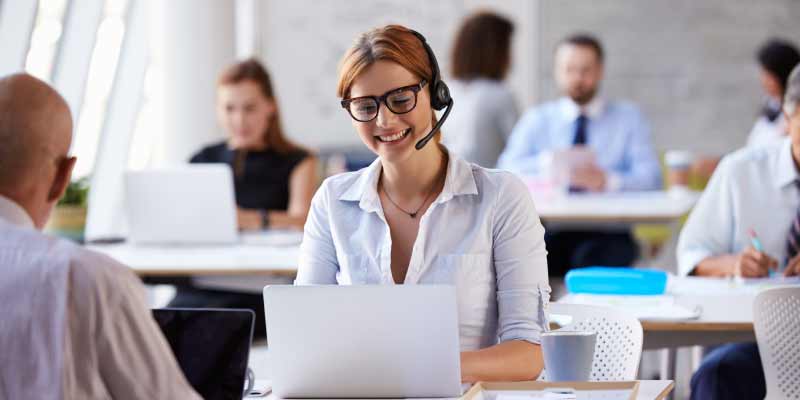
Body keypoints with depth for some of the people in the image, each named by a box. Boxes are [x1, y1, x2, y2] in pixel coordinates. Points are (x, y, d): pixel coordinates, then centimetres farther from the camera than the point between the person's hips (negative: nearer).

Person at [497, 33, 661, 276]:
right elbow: (506, 171, 1)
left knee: (596, 257, -35)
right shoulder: (536, 120, 17)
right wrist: (548, 161, -18)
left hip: (605, 233, -1)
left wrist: (606, 181, -22)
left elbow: (650, 178, -1)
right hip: (548, 231, 1)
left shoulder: (628, 118, 14)